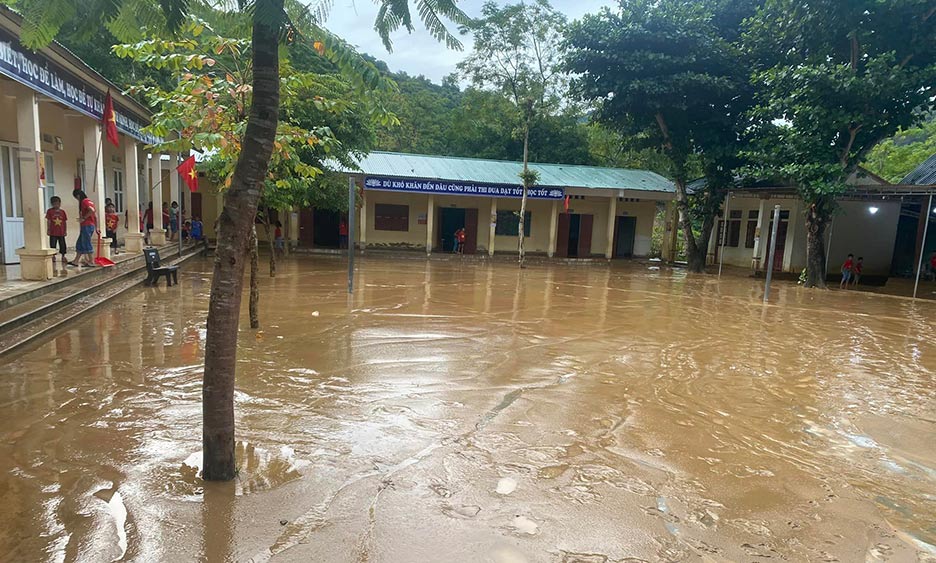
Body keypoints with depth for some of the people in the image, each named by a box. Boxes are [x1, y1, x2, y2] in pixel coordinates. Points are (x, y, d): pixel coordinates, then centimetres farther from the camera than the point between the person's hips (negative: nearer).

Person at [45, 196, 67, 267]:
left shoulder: (62, 211, 5)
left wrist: (66, 231, 6)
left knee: (63, 245, 8)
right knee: (52, 245, 3)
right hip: (53, 233, -2)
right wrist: (48, 230, -3)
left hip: (61, 232, 2)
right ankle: (53, 256, 13)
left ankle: (63, 256, 20)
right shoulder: (50, 211, -1)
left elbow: (65, 222, 8)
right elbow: (48, 221, 0)